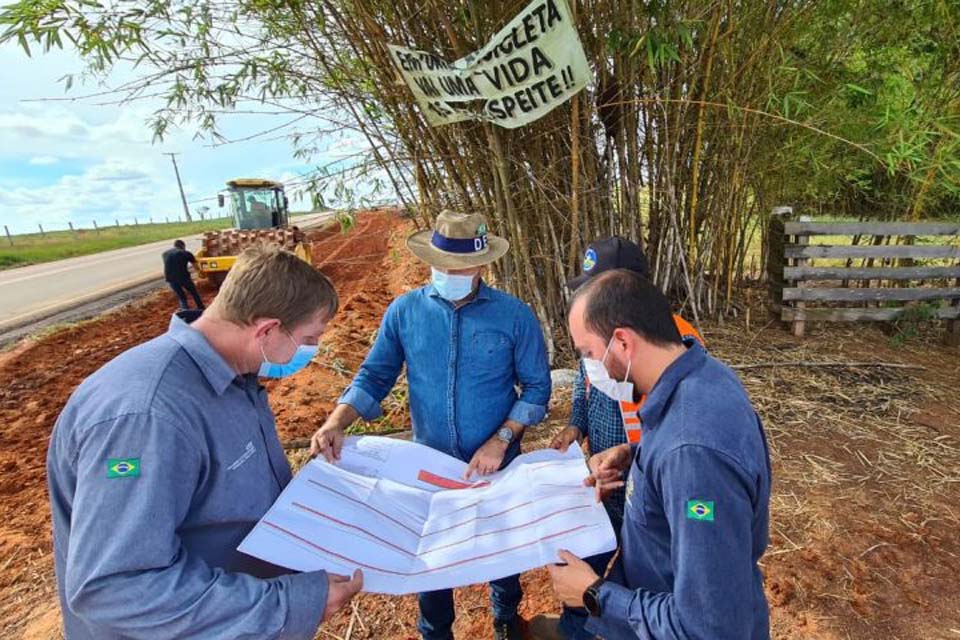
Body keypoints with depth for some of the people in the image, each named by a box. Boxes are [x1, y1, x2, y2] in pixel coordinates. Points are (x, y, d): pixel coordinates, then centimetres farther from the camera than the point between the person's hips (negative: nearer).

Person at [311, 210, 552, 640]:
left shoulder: (514, 316, -14)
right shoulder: (404, 311, -10)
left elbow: (536, 388, -9)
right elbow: (373, 376, -5)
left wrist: (501, 441, -20)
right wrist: (337, 422, -21)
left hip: (498, 463, 0)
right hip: (429, 463, 1)